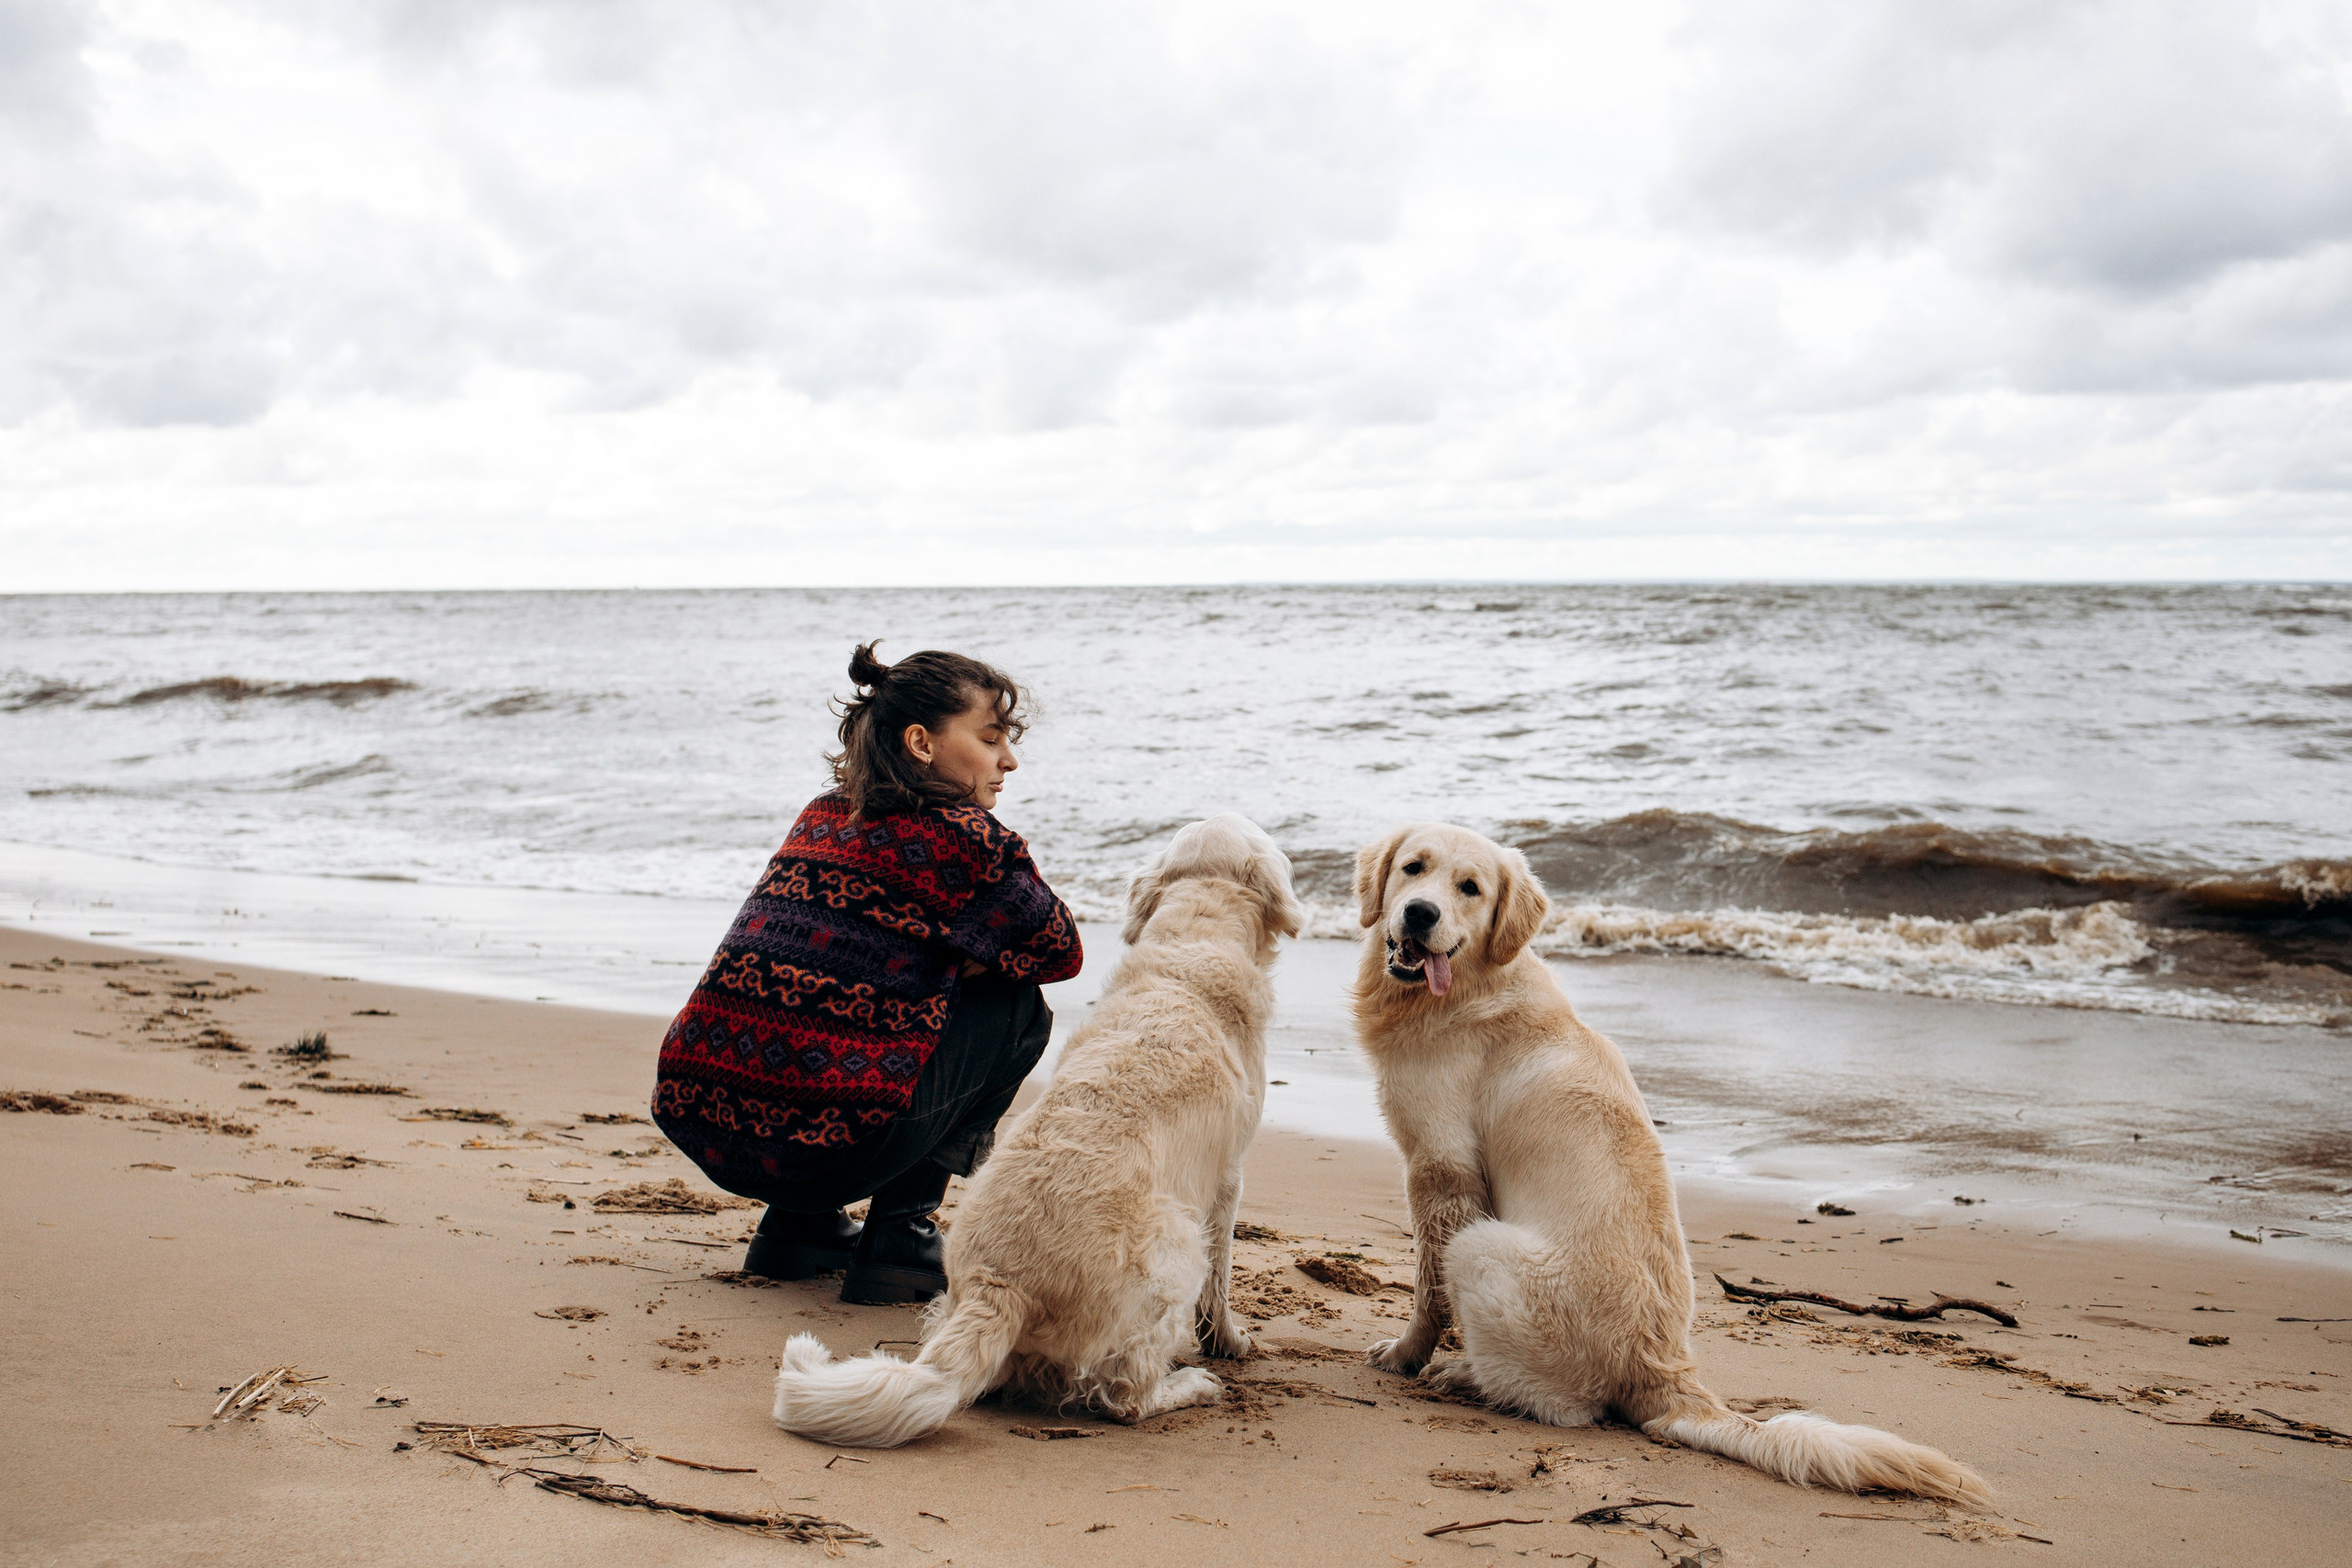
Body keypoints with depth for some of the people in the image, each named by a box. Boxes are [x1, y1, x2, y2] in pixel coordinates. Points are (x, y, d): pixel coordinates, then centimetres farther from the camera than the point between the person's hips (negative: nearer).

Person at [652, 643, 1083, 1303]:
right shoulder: (958, 834, -4)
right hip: (827, 1143, -8)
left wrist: (950, 960, 18)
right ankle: (899, 1235, 9)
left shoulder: (823, 814, 18)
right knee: (1018, 1008, 11)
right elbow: (1060, 950, 9)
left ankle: (798, 1224, 23)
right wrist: (969, 962, 22)